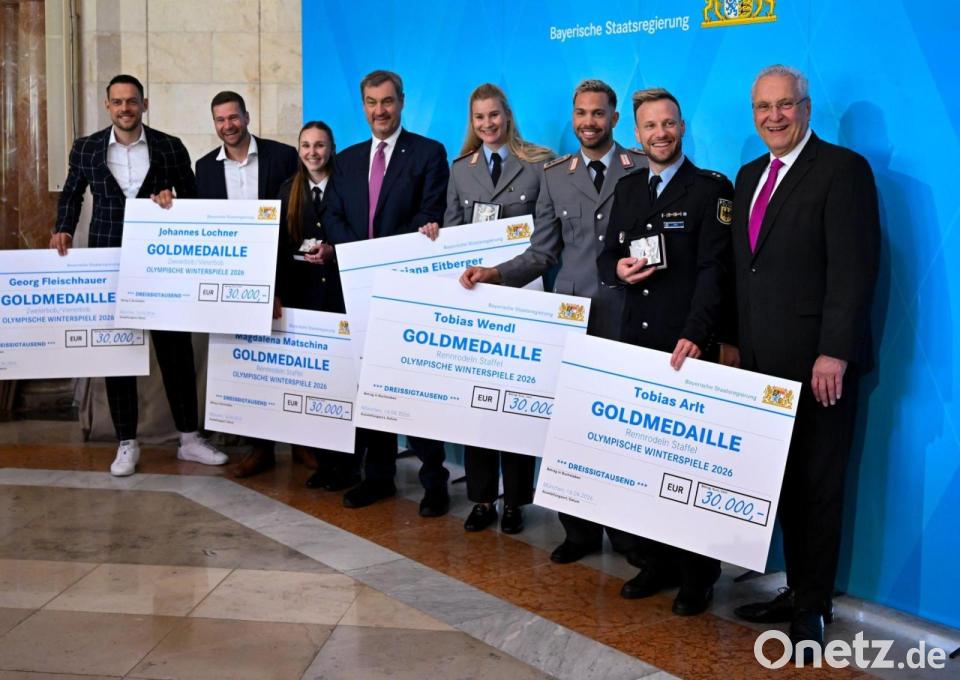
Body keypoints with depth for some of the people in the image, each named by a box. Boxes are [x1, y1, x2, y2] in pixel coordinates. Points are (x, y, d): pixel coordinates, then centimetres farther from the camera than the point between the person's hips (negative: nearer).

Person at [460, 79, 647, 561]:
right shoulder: (554, 176, 12)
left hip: (626, 316, -2)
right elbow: (541, 253, 10)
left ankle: (627, 529, 20)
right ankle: (580, 529, 18)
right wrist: (496, 274, -3)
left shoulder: (642, 169, 4)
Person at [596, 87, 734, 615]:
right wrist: (618, 269, -6)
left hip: (687, 347, -5)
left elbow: (714, 269, -12)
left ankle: (699, 575, 13)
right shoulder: (627, 189, 15)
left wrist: (695, 334, -24)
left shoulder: (711, 189, -3)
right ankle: (657, 562, 21)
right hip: (635, 343, 5)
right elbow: (606, 257, 18)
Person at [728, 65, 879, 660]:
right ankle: (797, 592, 25)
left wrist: (834, 352, -20)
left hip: (818, 361, -7)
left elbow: (854, 268, -15)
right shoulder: (751, 176, 15)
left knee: (817, 486, 4)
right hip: (765, 360, 7)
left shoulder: (843, 169, -8)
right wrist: (736, 341, 11)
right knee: (783, 482, 12)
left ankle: (813, 608, 17)